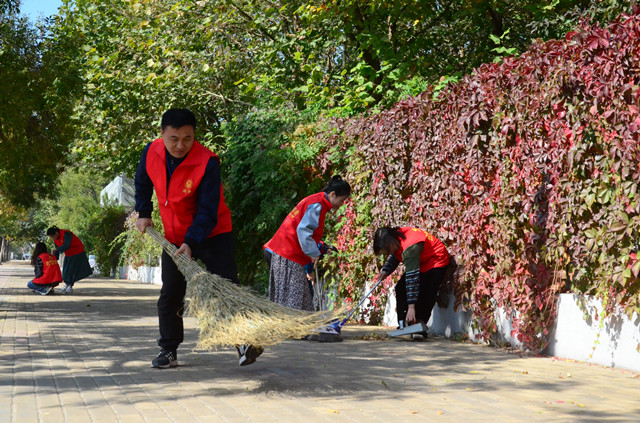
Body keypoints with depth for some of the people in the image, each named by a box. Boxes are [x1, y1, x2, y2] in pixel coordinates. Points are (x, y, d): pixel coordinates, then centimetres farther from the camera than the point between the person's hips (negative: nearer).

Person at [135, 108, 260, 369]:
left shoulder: (207, 162, -25)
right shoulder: (151, 152, -10)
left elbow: (207, 211, -24)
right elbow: (142, 183, 14)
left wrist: (191, 243, -33)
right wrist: (143, 214, 9)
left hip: (212, 235, -5)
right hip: (174, 237, 5)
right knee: (170, 296, 8)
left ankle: (243, 343, -8)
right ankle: (168, 351, 19)